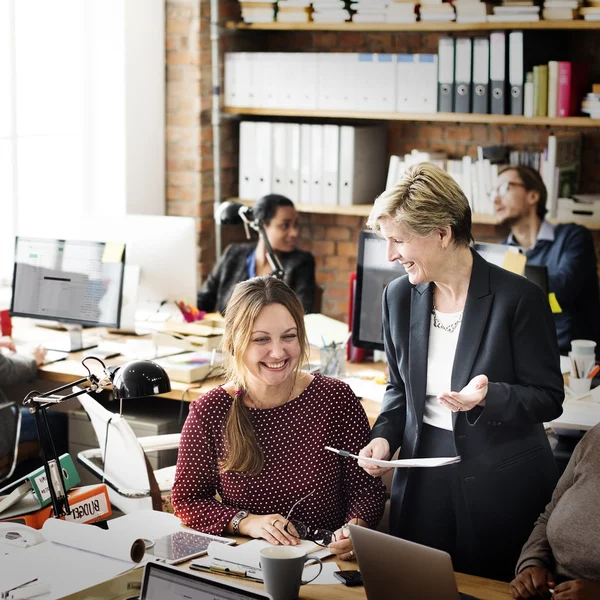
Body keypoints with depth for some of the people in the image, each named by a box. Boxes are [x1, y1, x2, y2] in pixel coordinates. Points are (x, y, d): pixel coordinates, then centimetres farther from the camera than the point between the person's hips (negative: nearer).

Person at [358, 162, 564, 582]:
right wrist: (384, 436, -4)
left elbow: (549, 398, -9)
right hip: (422, 480, 4)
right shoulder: (399, 297, 3)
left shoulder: (519, 298, -13)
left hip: (503, 484, -4)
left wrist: (488, 396, -27)